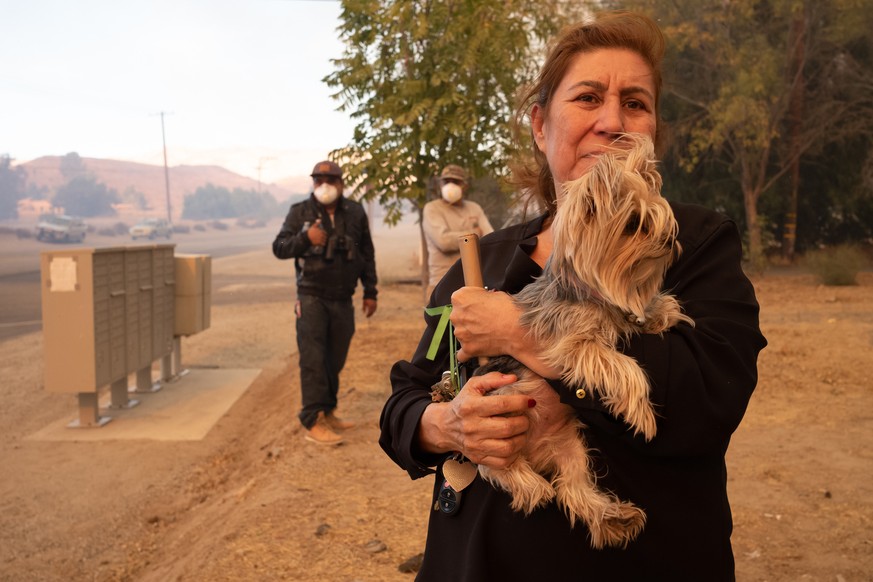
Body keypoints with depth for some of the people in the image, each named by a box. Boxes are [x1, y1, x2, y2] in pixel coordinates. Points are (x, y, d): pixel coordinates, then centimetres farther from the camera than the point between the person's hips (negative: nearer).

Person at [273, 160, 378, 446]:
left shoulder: (355, 213, 6)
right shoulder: (300, 212, -1)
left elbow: (367, 254, 12)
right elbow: (279, 248, -8)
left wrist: (370, 292, 11)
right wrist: (305, 237, -27)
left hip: (343, 300, 3)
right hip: (312, 297, -3)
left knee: (335, 360, 10)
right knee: (313, 360, -8)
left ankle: (327, 412, 23)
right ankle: (313, 422, -5)